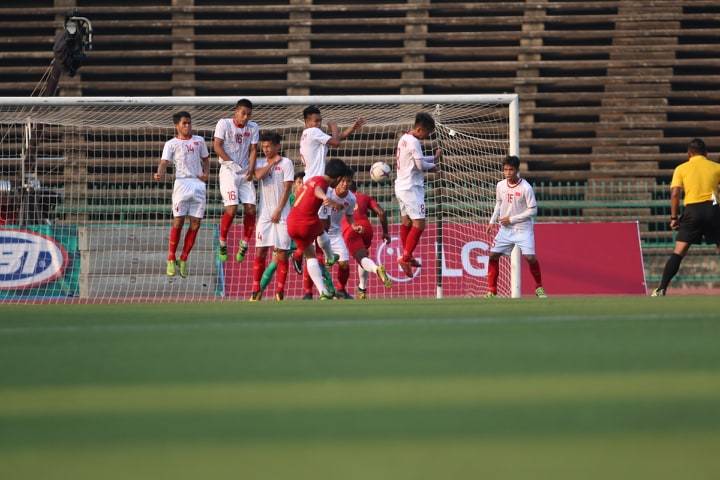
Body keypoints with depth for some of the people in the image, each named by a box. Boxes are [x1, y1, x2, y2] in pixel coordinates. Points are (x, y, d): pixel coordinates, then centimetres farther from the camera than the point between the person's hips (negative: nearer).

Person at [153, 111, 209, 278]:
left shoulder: (199, 140, 15)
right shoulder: (171, 144, 3)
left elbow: (205, 159, 23)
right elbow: (164, 162, -7)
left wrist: (206, 173, 2)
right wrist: (159, 174, -29)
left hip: (198, 183, 4)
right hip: (182, 183, -4)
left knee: (195, 224, 0)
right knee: (178, 222, -8)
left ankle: (183, 260, 10)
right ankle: (171, 260, 2)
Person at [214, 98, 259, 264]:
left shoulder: (253, 128, 7)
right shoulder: (224, 123, -5)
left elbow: (253, 149, 4)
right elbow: (217, 146, -9)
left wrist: (251, 169, -12)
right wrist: (231, 163, -19)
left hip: (245, 174, 4)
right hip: (228, 171, -4)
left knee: (250, 209, -5)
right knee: (231, 208, -16)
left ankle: (244, 245, 10)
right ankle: (222, 244, -1)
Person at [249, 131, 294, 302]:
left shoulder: (286, 163, -1)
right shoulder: (261, 163, 11)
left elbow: (287, 188, -6)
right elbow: (258, 175, -11)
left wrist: (278, 210, -11)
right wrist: (272, 163, -7)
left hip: (282, 213, -3)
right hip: (264, 212, 3)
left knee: (282, 251, -3)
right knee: (261, 251, -1)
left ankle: (280, 290, 1)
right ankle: (256, 290, 2)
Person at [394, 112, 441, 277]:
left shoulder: (404, 139, 13)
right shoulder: (413, 142, -17)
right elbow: (420, 164, -18)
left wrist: (433, 158, 7)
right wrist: (432, 166, 2)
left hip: (402, 186, 10)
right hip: (411, 188, -10)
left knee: (406, 222, 16)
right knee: (419, 223, -12)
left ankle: (407, 257, 23)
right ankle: (406, 257, -17)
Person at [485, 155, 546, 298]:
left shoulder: (526, 188, -15)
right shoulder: (500, 186, 0)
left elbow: (533, 210, -13)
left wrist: (512, 219, -14)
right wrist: (492, 221, 7)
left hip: (523, 228, -5)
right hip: (505, 228, 5)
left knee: (530, 257, -16)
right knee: (493, 255, -3)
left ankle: (539, 288, 5)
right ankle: (492, 290, 7)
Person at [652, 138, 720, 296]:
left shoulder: (681, 169, 10)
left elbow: (675, 194, 1)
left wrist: (674, 217, 3)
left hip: (692, 210, 0)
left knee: (678, 252, -1)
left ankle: (661, 289, -7)